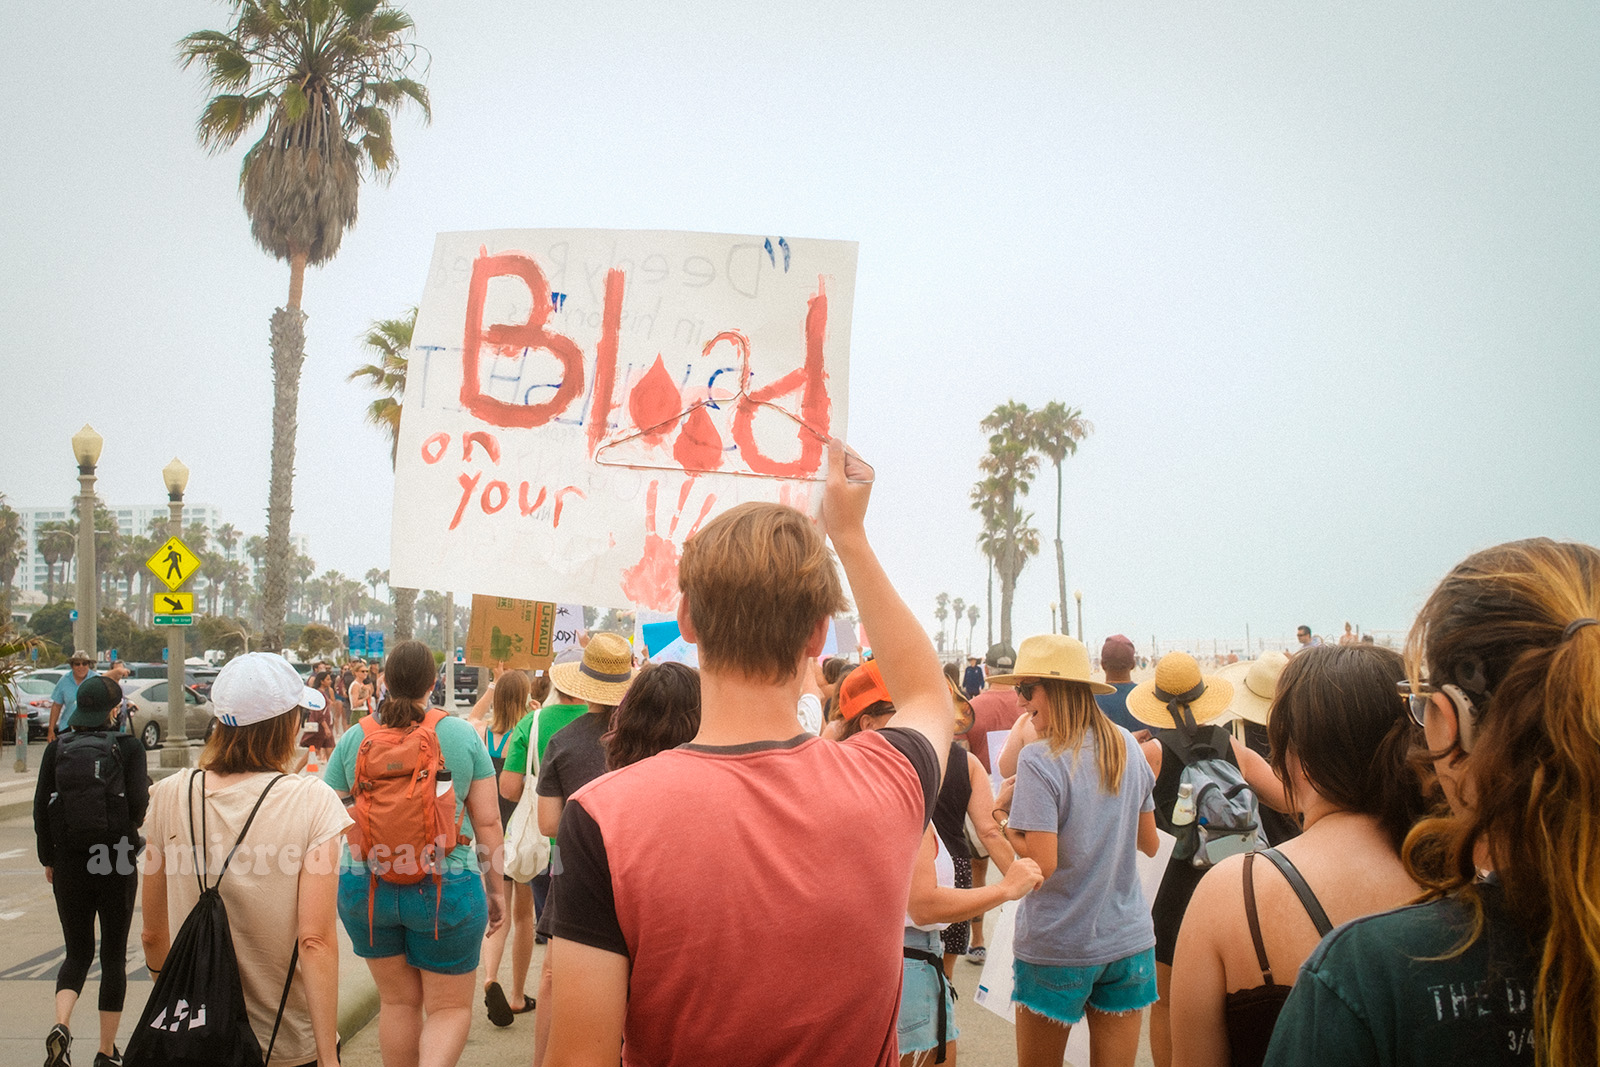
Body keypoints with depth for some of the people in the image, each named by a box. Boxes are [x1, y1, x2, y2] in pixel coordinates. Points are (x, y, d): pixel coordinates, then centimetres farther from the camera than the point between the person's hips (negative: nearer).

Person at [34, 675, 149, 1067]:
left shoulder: (56, 749, 1)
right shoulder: (128, 748, -8)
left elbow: (41, 808, 3)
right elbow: (139, 807, -14)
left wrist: (48, 858, 13)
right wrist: (146, 787, 8)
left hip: (68, 867, 2)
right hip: (117, 866, -2)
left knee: (77, 951, 17)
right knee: (113, 956, 10)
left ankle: (61, 1025, -8)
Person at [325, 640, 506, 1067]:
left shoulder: (354, 737, -1)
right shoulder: (462, 734, -5)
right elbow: (487, 821, -4)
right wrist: (495, 887, 6)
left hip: (365, 886, 3)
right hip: (446, 888, -2)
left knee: (397, 1002, 20)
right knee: (450, 1008, 9)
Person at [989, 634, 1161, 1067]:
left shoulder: (1040, 760, -18)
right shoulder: (1127, 747, 1)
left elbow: (1043, 864, -21)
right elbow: (1148, 842, 11)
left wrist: (1001, 812, -7)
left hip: (1058, 948, -5)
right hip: (1128, 941, 5)